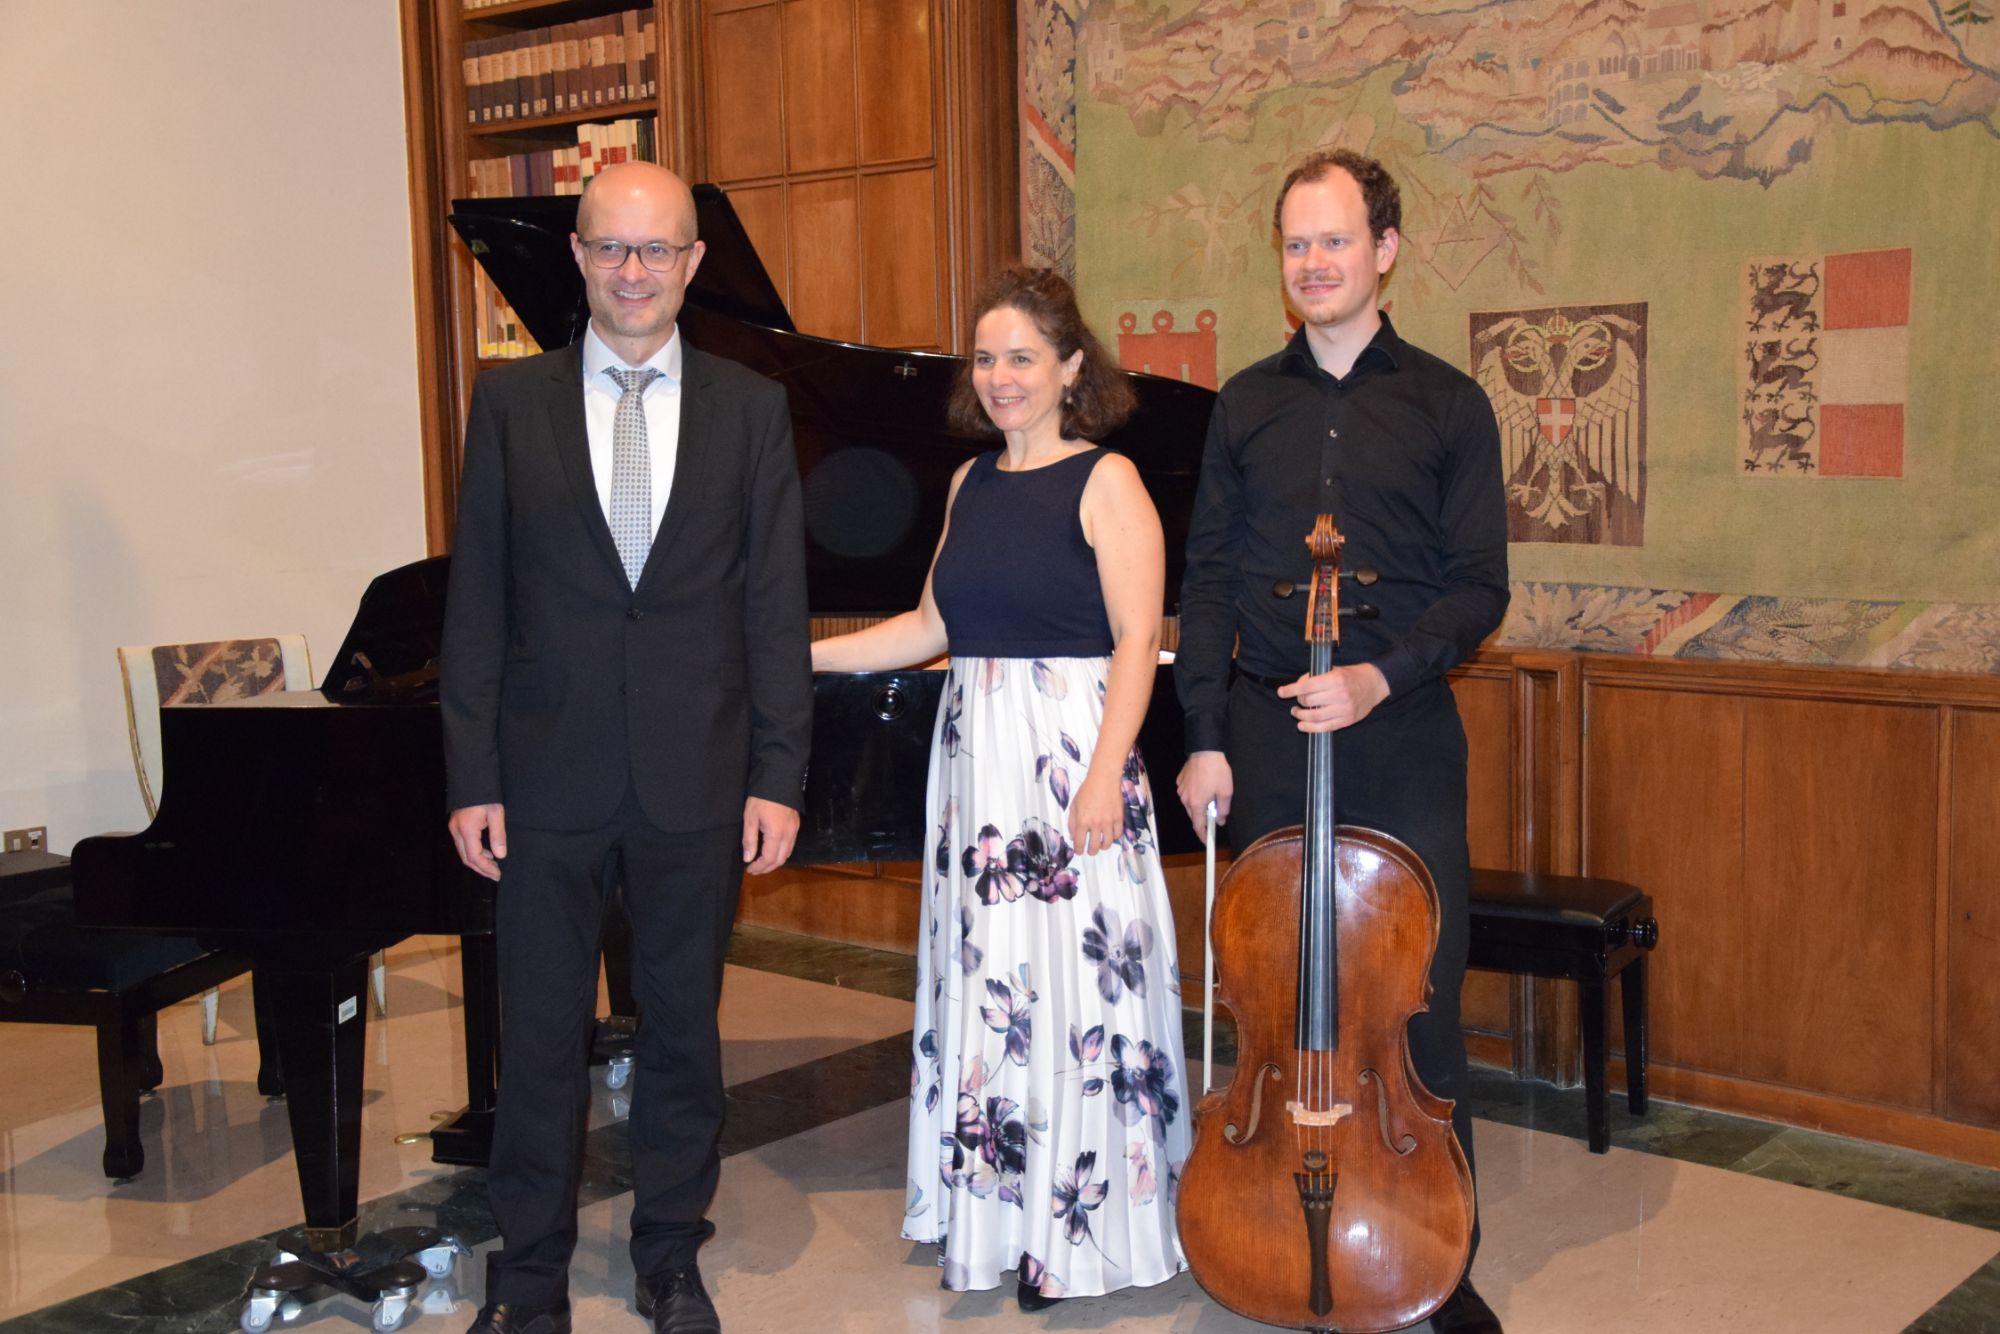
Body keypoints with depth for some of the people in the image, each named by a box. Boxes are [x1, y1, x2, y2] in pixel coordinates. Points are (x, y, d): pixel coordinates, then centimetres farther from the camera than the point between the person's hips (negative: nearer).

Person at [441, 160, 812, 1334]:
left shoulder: (752, 408, 3)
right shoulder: (511, 400, 3)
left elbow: (776, 607, 1)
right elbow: (478, 604, 1)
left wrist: (778, 778, -4)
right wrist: (473, 778, -3)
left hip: (695, 779, 0)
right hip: (550, 777, 0)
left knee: (685, 1029, 12)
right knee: (540, 1037, 8)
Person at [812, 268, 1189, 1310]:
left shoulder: (1106, 482, -7)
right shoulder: (971, 484, 13)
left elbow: (1136, 641, -13)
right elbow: (933, 626, 18)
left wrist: (1106, 777, -21)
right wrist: (804, 653, 15)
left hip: (1070, 755, -7)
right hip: (977, 757, 7)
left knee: (1073, 982, -3)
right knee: (985, 983, 11)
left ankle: (1080, 1230, 11)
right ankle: (994, 1212, 25)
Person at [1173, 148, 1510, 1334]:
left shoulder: (1447, 404, 2)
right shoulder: (1247, 406, 10)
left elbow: (1479, 587, -2)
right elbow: (1210, 581, 8)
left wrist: (1383, 673, -18)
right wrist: (1206, 735, 0)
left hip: (1400, 737, -2)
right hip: (1266, 734, 2)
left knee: (1420, 999, 1)